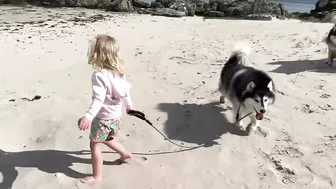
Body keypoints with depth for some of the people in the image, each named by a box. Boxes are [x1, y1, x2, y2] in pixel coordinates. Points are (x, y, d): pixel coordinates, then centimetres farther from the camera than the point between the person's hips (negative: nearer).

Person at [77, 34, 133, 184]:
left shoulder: (99, 75, -26)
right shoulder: (118, 71, -1)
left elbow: (98, 99, -35)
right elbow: (126, 90, 9)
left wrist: (88, 116, -46)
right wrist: (129, 105, 25)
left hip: (103, 117, -9)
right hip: (115, 115, 9)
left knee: (94, 144, 7)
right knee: (107, 139, 31)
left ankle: (97, 176, 18)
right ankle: (125, 153, 46)